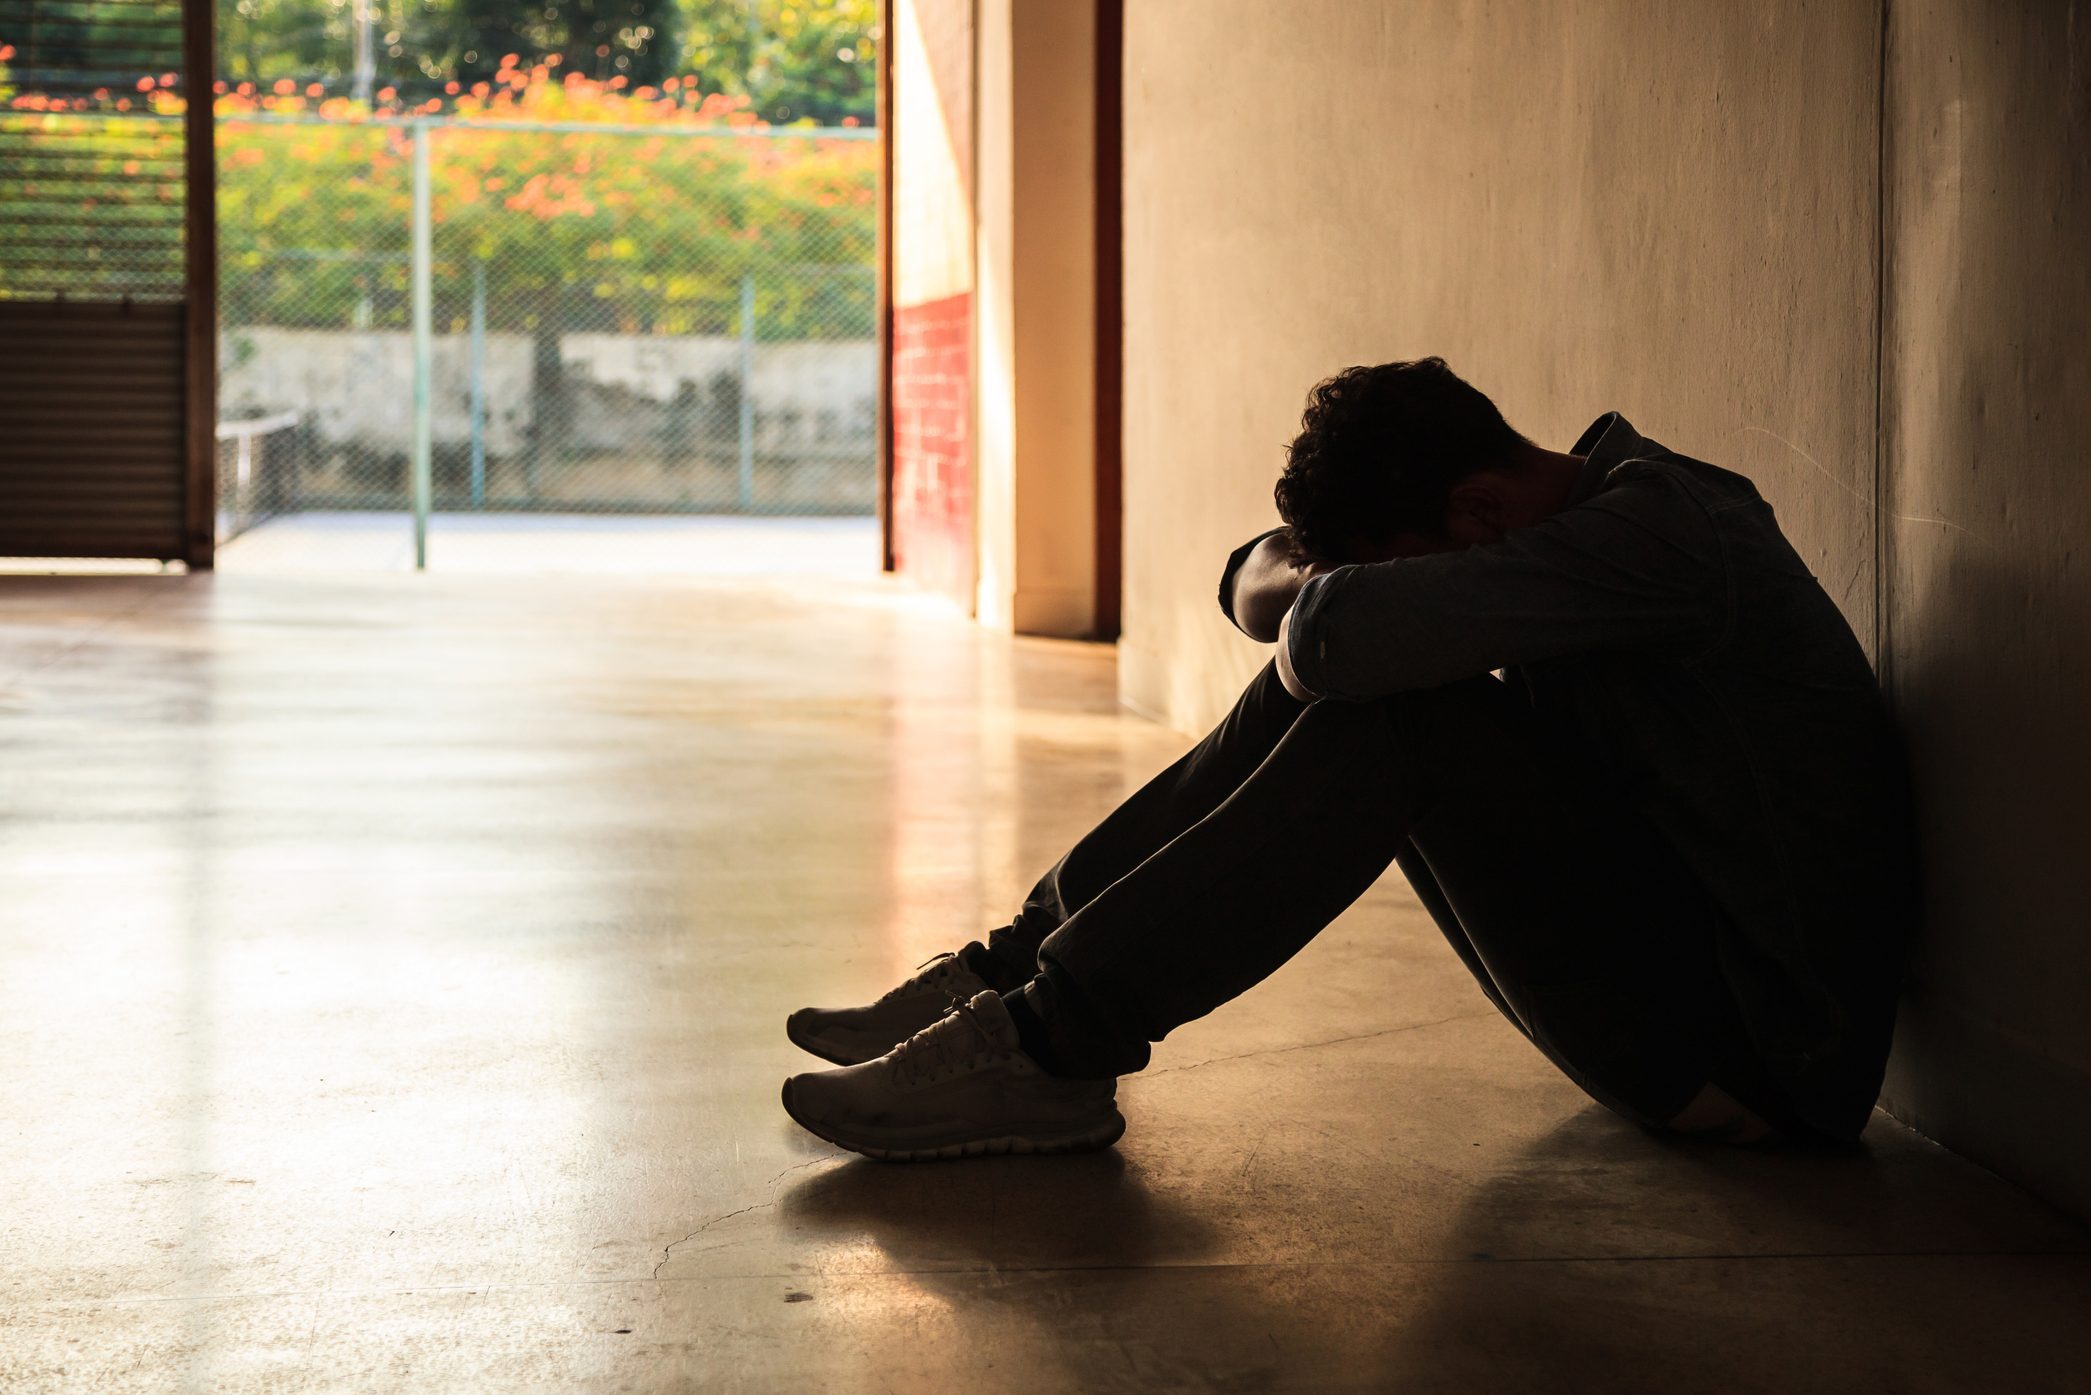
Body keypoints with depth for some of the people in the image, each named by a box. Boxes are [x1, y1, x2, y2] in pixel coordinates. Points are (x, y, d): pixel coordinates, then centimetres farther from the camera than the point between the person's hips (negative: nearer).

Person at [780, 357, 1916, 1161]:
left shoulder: (1661, 532, -21)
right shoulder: (1599, 504, 9)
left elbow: (1343, 628, -33)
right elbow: (1263, 575, 14)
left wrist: (1316, 609, -9)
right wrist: (1300, 583, -10)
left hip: (1768, 1052, -9)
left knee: (1393, 717, -24)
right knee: (1324, 691, 3)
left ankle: (1053, 1045, -21)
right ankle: (1025, 967, 2)